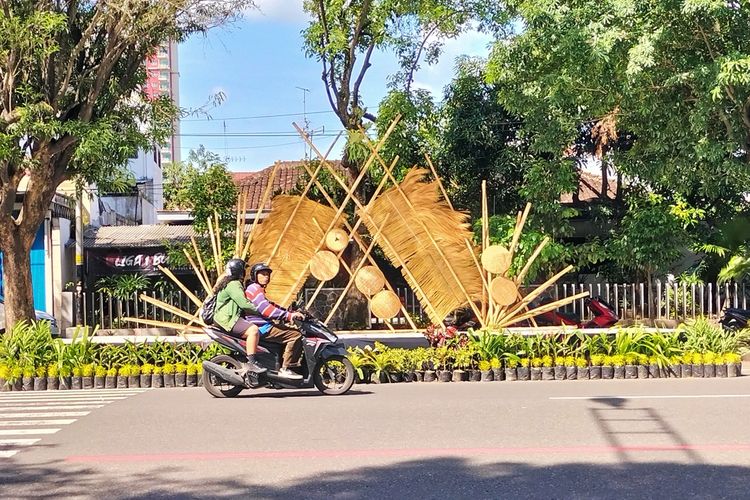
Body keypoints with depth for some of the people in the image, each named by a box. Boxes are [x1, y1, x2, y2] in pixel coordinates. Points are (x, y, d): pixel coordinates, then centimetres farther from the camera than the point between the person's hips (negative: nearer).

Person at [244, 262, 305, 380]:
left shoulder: (258, 289, 25)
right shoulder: (255, 288, -10)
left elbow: (271, 306, 27)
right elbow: (265, 309, -23)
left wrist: (291, 313, 17)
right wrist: (289, 316, -26)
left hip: (263, 327, 11)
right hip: (262, 328, -11)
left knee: (292, 333, 19)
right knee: (295, 335, -17)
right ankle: (285, 369, -19)